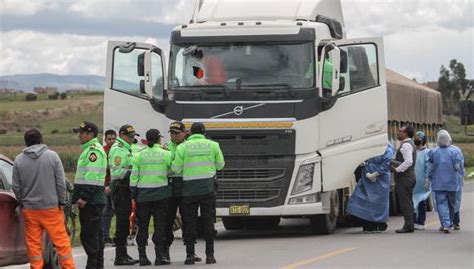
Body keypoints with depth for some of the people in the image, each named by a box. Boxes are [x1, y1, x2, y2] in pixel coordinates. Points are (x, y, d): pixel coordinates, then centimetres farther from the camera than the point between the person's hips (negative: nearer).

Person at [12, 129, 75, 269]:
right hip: (51, 206, -2)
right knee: (61, 241, 4)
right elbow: (61, 182, -5)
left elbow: (16, 187, 4)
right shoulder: (52, 156, -5)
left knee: (33, 243, 6)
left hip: (29, 209, 2)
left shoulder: (19, 160, 0)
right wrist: (61, 201, 5)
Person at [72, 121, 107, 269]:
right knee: (96, 232, 13)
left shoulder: (94, 150, -13)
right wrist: (78, 197, 22)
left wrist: (84, 197, -22)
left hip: (92, 200, -11)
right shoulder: (89, 149, 21)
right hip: (88, 200, 11)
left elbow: (91, 177, -21)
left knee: (89, 233, -11)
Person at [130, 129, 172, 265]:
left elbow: (134, 176, 2)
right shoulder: (166, 154, -5)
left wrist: (133, 193, 9)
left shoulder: (139, 155, 1)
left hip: (142, 194, 2)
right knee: (160, 225, 2)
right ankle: (160, 255, -1)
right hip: (160, 193, -2)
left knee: (142, 226, 7)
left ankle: (142, 256, 6)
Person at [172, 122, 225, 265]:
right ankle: (210, 254, 4)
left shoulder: (183, 147, -3)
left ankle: (190, 255, 1)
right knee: (208, 222, 5)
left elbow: (176, 168, -2)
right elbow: (220, 165, 10)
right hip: (208, 188, 1)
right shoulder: (212, 145, 2)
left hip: (190, 189, -1)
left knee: (190, 222, 5)